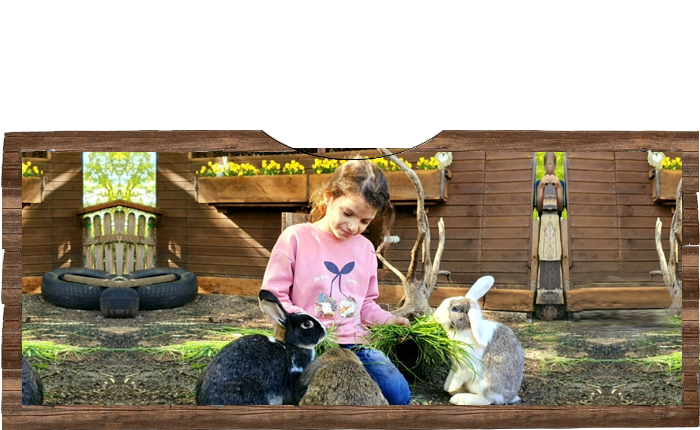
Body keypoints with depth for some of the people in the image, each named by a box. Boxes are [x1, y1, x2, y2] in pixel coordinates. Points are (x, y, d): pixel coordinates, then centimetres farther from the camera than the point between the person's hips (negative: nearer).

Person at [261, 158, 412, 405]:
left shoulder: (365, 248, 14)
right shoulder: (295, 238, -3)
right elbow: (273, 296, -4)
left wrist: (388, 321, 3)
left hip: (355, 345, 5)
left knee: (399, 393, -18)